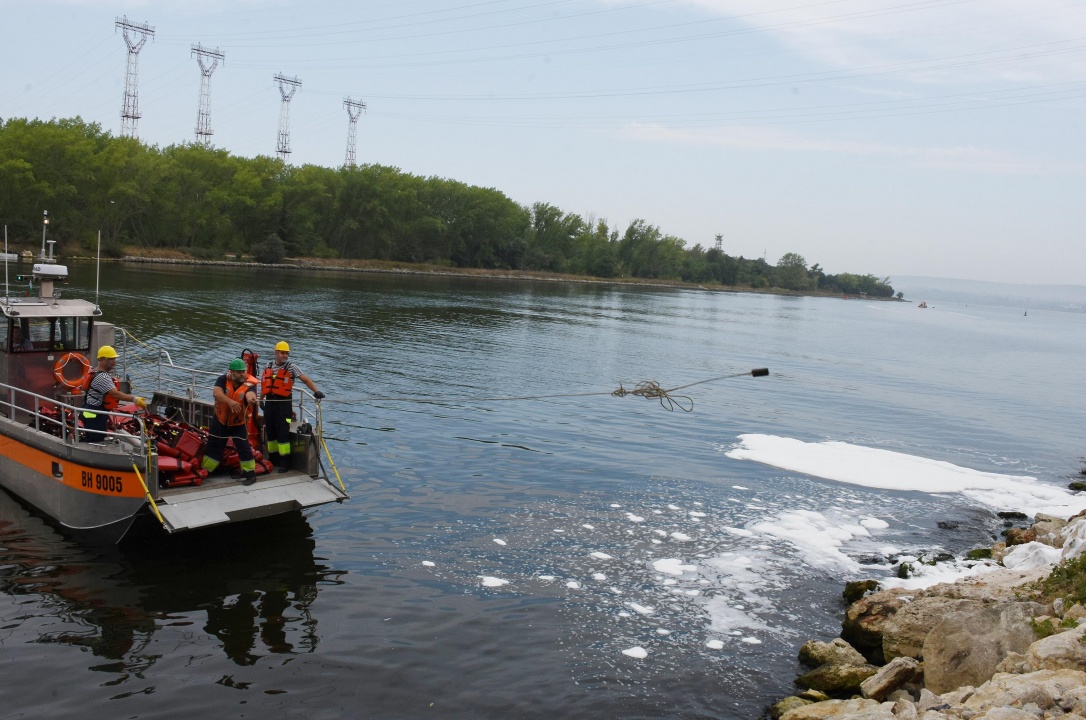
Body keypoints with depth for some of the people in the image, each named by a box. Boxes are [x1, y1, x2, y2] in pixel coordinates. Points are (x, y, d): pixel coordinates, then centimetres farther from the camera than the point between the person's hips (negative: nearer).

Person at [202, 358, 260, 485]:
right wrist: (230, 402, -48)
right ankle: (205, 470, 33)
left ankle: (250, 473, 5)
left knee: (243, 446, -9)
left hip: (239, 422, -2)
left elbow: (250, 394, -43)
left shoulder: (250, 383, -21)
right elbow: (216, 392, -33)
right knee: (213, 445, 15)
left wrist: (251, 399, -68)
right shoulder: (223, 379, -16)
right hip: (220, 419, 3)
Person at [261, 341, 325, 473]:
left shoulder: (291, 367, -4)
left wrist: (316, 391, -26)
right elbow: (264, 385, 20)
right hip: (269, 403, 5)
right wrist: (261, 400, 21)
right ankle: (272, 457, 24)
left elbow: (305, 380, -13)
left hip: (284, 404, -5)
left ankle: (285, 461, -1)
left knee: (283, 432, -7)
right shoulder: (268, 367, 10)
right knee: (270, 431, 11)